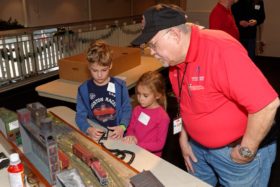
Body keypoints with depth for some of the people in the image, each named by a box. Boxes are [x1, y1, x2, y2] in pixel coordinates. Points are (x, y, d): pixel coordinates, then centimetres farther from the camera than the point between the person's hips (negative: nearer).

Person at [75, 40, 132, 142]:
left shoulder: (119, 85, -2)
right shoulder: (83, 89, 0)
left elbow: (127, 109, 4)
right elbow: (80, 115, 1)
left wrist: (122, 126, -13)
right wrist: (88, 129, -18)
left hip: (116, 135, -1)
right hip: (95, 135, 1)